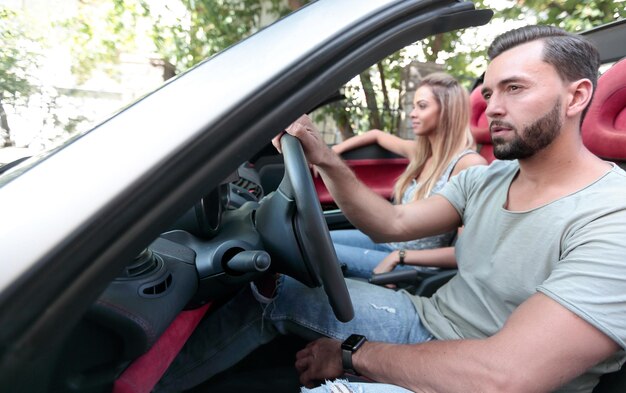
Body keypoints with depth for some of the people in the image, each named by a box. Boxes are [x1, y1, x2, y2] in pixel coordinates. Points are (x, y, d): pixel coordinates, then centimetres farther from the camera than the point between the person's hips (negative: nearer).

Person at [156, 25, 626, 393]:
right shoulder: (485, 178, 1)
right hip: (428, 321, 7)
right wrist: (326, 161, -13)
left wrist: (353, 353, -20)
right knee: (271, 292, 0)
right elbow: (393, 223, 0)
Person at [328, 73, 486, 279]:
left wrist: (399, 256, -22)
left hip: (416, 266, -7)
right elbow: (376, 135, 23)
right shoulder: (419, 152, 4)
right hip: (387, 241, 7)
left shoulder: (469, 164, -19)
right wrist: (333, 151, 14)